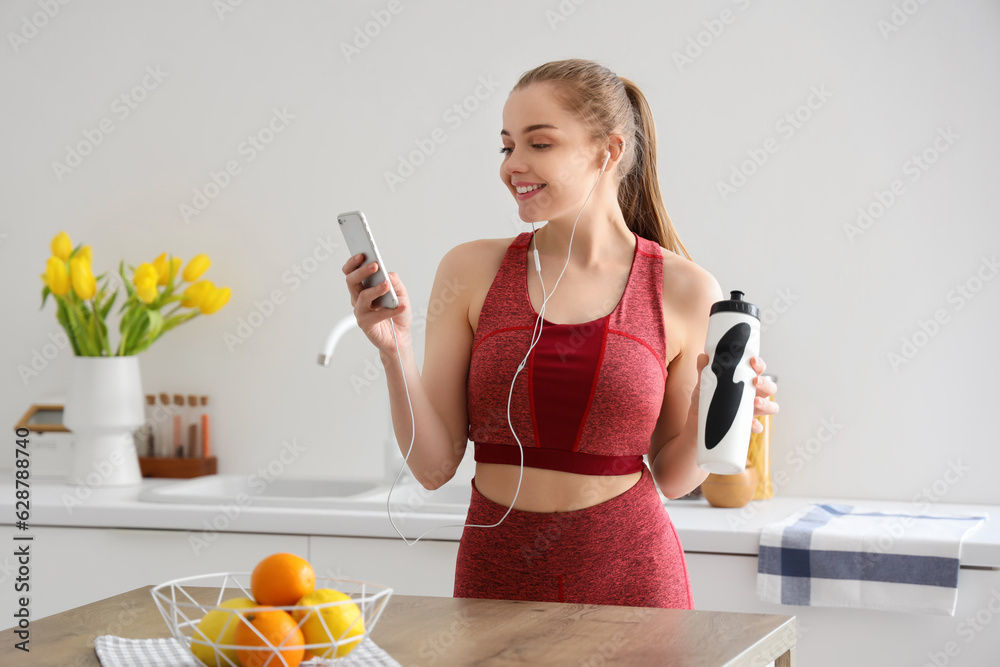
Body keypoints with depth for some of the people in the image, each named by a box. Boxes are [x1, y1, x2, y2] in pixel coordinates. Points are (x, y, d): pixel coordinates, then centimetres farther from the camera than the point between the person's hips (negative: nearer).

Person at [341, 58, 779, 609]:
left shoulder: (684, 291, -3)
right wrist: (393, 351, -14)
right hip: (496, 571, 1)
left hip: (628, 575, -1)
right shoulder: (471, 271, -1)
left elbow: (672, 476, 6)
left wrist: (711, 418, -12)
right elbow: (434, 466, -2)